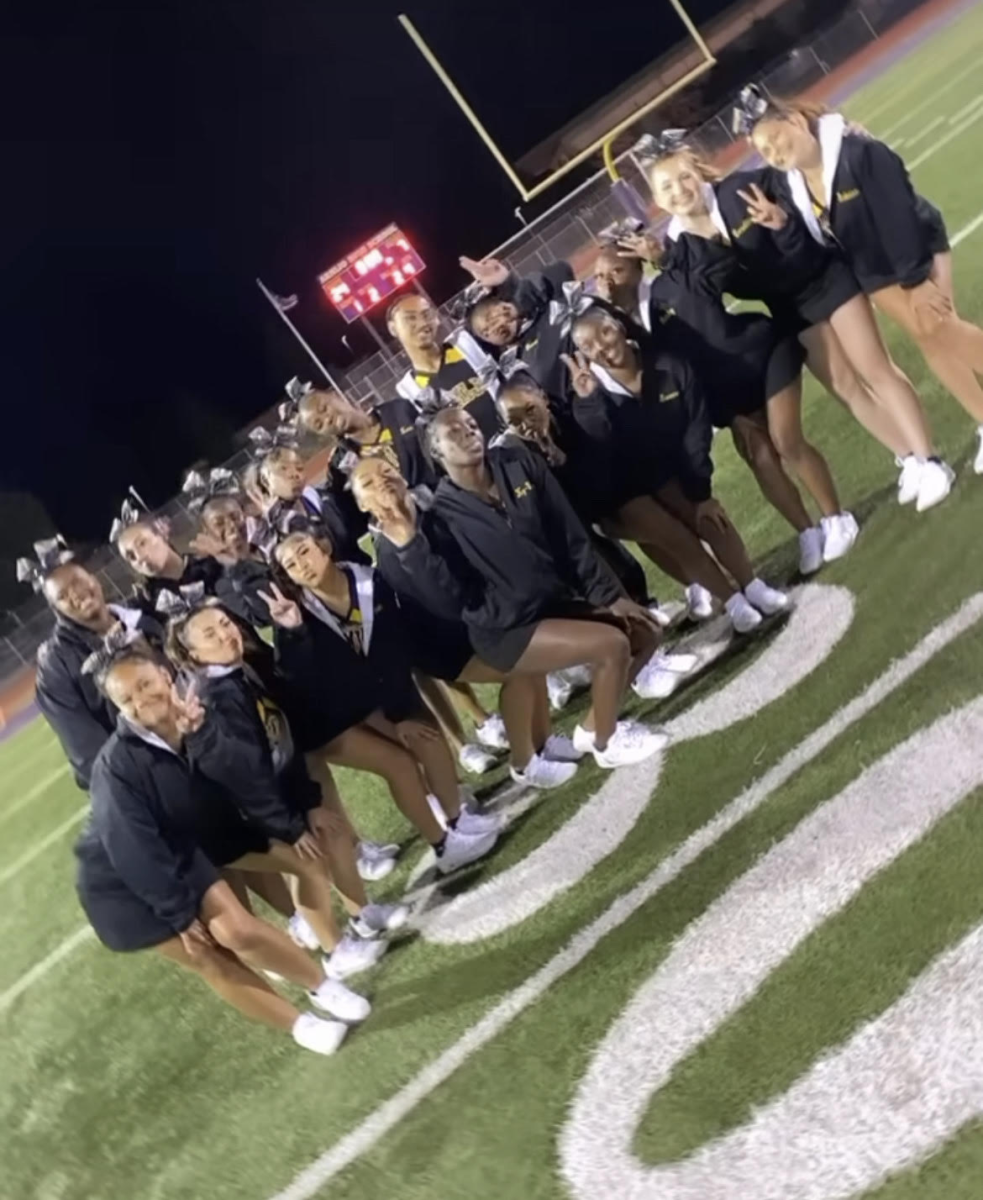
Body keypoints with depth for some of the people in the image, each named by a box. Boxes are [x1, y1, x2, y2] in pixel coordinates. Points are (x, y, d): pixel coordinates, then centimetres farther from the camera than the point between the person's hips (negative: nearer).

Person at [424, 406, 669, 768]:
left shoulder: (518, 464, 0)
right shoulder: (444, 513, -14)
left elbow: (571, 535, 0)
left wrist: (609, 595, -3)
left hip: (558, 600, 7)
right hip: (505, 629, -7)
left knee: (646, 630, 1)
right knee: (612, 644, -22)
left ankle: (592, 726, 18)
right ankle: (604, 741, 4)